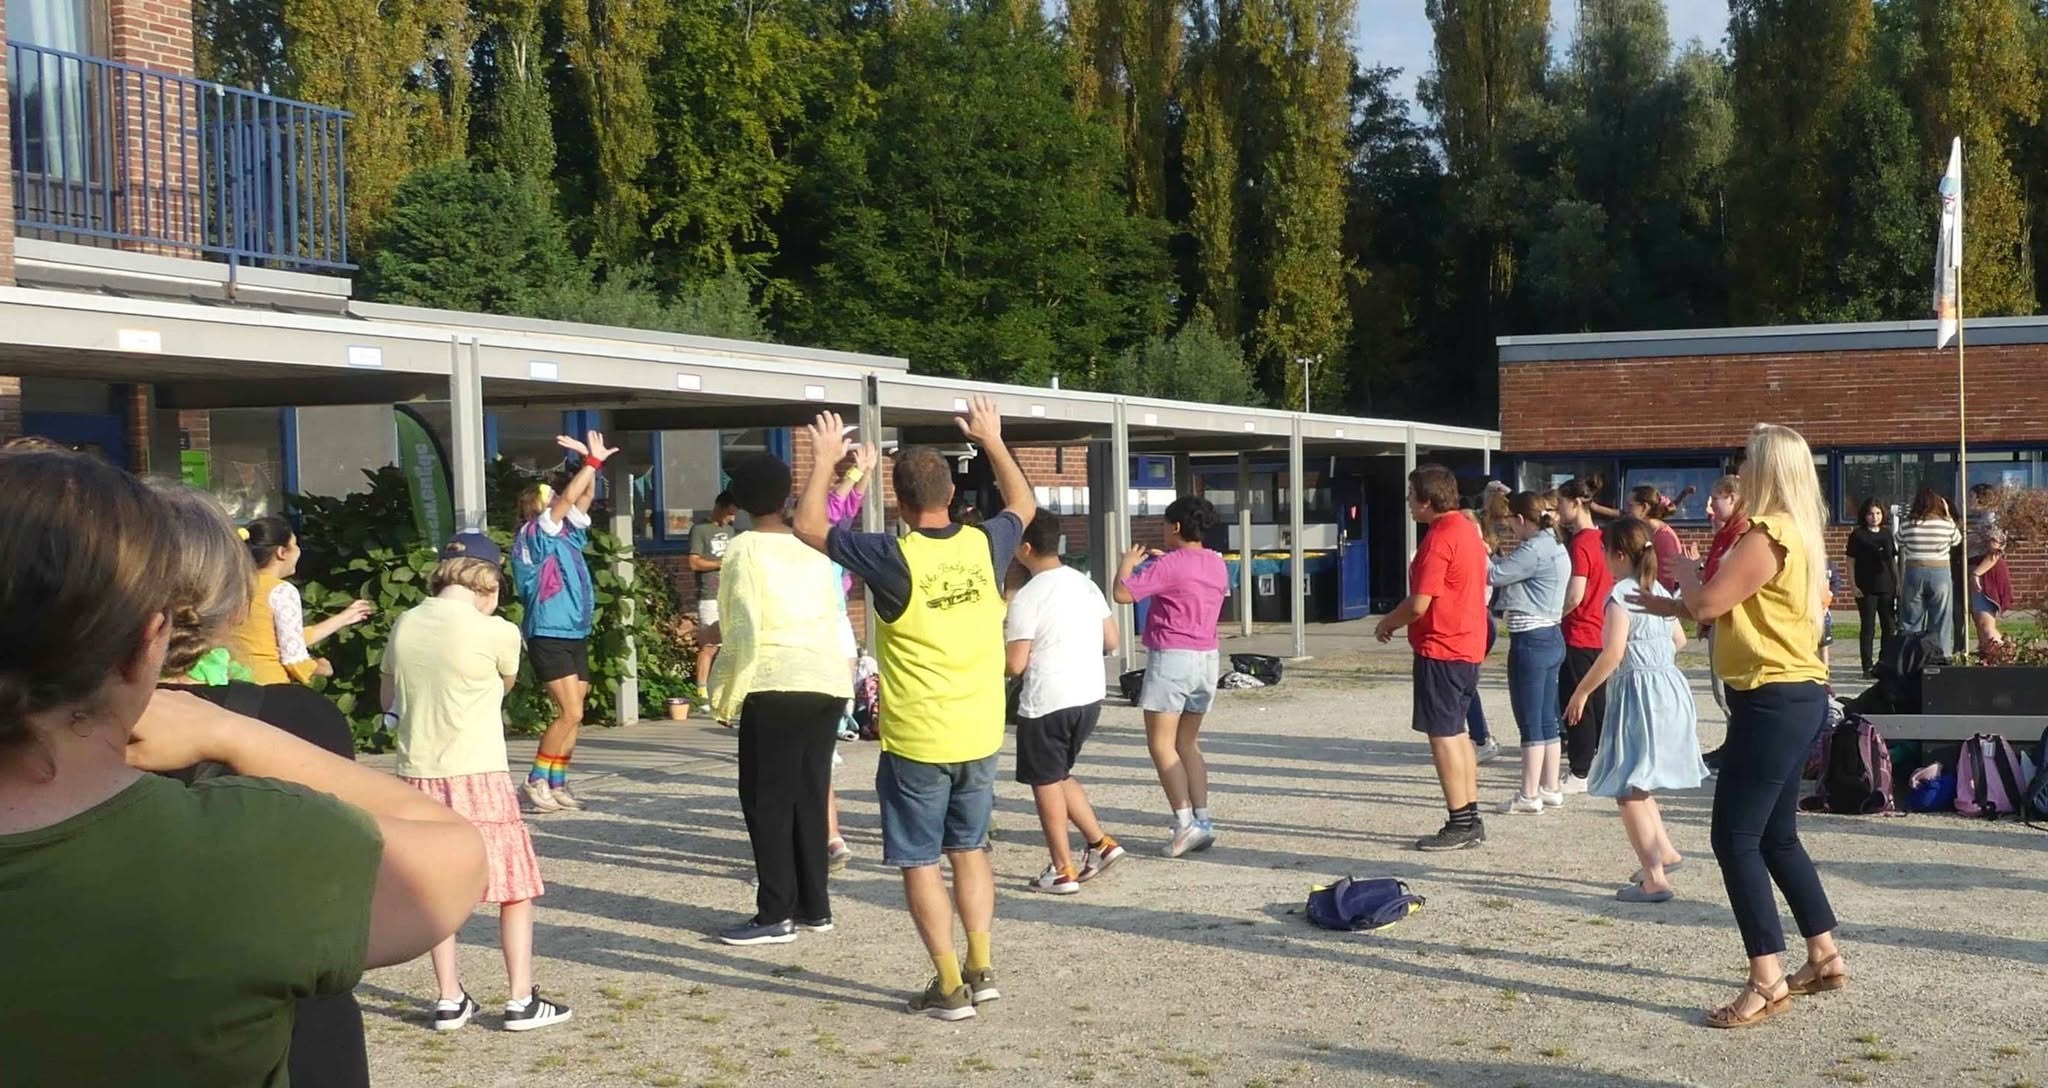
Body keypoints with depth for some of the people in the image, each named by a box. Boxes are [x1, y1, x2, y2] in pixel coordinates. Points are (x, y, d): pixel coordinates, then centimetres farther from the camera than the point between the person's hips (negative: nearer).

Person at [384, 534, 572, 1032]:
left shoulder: (405, 626, 3)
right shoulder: (496, 632, -11)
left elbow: (388, 698, 16)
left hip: (418, 775, 5)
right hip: (478, 777, -5)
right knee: (515, 886, 7)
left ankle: (450, 1000, 18)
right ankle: (521, 1000, 8)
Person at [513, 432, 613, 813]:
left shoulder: (565, 534, 13)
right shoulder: (533, 535, -8)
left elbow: (582, 498, 15)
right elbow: (568, 497, -14)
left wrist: (593, 463, 2)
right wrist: (593, 461, -9)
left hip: (575, 635, 8)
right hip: (549, 636, -8)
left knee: (573, 715, 6)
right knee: (570, 712, -14)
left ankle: (557, 785, 12)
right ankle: (536, 781, -5)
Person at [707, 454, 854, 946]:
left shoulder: (745, 549, -3)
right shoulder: (812, 548, 12)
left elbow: (745, 628, -9)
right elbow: (832, 619, 11)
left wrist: (729, 693, -2)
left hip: (777, 684, -6)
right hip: (828, 680, 6)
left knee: (767, 799, 1)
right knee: (809, 795, 13)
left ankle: (776, 915, 0)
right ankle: (814, 907, 18)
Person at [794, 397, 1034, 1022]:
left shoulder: (894, 558, -16)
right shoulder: (985, 546, -4)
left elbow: (809, 528, -4)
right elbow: (1023, 503, 19)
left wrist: (824, 462, 6)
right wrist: (992, 441, 27)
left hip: (916, 740, -4)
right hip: (980, 735, 5)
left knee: (920, 861, 6)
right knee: (969, 850, 20)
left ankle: (950, 986, 6)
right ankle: (982, 966, 17)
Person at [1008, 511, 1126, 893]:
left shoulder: (1027, 598, -15)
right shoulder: (1085, 583, 7)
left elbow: (1014, 665, -15)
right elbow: (1111, 642, 11)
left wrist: (997, 639, 3)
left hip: (1046, 703, -7)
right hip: (1090, 696, 7)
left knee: (1046, 782, 7)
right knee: (1060, 775, 22)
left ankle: (1063, 870, 10)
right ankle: (1100, 843, 16)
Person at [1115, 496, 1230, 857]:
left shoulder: (1169, 565, -15)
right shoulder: (1217, 564, 10)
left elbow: (1123, 593, -18)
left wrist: (1128, 562, 1)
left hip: (1171, 658, -8)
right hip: (1207, 657, 8)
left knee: (1161, 743, -5)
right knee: (1188, 743, 15)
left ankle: (1185, 823, -14)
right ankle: (1202, 820, 10)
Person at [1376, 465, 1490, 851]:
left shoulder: (1439, 537, -19)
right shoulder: (1468, 529, 11)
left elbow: (1419, 604, -21)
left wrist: (1388, 623, -4)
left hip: (1441, 649, -10)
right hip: (1469, 645, 10)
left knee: (1443, 735, -4)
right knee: (1456, 732, 16)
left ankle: (1460, 825, -1)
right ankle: (1471, 820, 20)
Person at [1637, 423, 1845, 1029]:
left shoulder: (1767, 537, -17)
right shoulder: (1797, 535, 15)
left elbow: (1707, 604, -19)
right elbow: (1734, 609, 20)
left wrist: (1684, 572, 0)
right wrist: (1670, 606, 18)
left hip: (1773, 701, -10)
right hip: (1794, 697, 10)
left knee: (1735, 838, -8)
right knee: (1776, 836, 19)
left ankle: (1767, 983, -8)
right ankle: (1825, 958, 27)